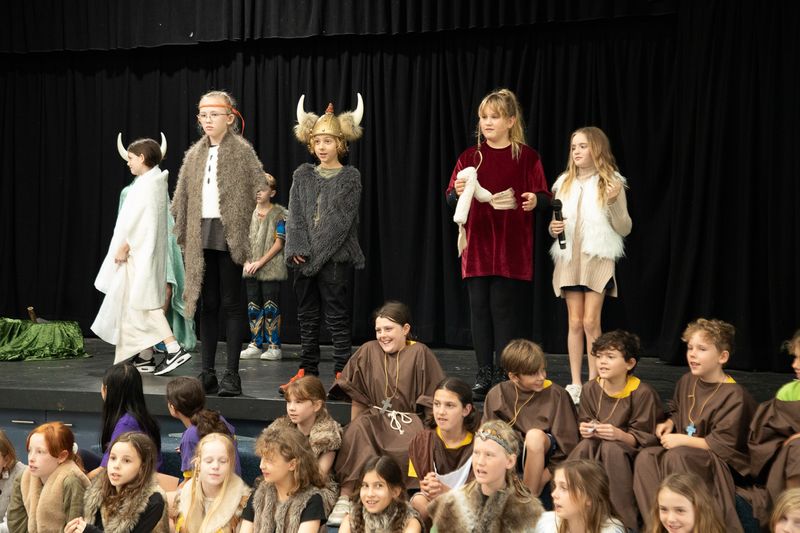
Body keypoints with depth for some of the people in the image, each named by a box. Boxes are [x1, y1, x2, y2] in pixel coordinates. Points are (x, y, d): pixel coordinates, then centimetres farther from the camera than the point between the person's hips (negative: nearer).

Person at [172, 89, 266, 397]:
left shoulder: (241, 152, -2)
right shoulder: (194, 155, 14)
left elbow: (259, 193, -7)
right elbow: (181, 201, 17)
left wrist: (249, 234, -12)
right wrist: (183, 234, 10)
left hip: (229, 235, -5)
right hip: (201, 236, 5)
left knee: (231, 304, -1)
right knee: (208, 304, 8)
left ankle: (232, 374, 4)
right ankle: (207, 373, 12)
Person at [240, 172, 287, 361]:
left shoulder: (278, 214, -4)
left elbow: (279, 243, -8)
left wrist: (260, 262, -13)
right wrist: (248, 262, -1)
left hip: (271, 269, -5)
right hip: (251, 270, 5)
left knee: (270, 307, -5)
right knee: (253, 307, 7)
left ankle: (274, 346, 1)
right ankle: (256, 345, 14)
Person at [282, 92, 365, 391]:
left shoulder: (350, 177, -2)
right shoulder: (302, 175, 11)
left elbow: (341, 219, -10)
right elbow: (295, 215, 5)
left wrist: (316, 253, -15)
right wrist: (297, 249, -10)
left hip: (335, 257, -4)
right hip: (304, 258, 5)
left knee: (337, 317, -2)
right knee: (307, 316, 9)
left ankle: (342, 373, 3)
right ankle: (307, 372, 17)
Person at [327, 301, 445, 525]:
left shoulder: (419, 353, -6)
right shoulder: (368, 351, 3)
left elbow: (433, 397, -4)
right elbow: (357, 396, 9)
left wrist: (425, 430, -11)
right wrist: (354, 430, 3)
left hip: (408, 422, -2)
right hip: (376, 418, 2)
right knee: (355, 435, -30)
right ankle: (345, 497, -29)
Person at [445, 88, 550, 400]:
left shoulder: (527, 157, 2)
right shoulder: (470, 157, 9)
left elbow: (545, 197, 1)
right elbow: (450, 197, 7)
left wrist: (534, 200, -21)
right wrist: (458, 192, -15)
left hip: (512, 248, -3)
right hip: (477, 246, 3)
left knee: (506, 309, -4)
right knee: (480, 309, 4)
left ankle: (505, 376, 3)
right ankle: (484, 375, 12)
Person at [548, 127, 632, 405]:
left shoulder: (612, 183, -1)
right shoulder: (564, 184, 10)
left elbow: (624, 229, -3)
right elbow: (555, 225, 16)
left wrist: (614, 201, -18)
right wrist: (553, 228, -7)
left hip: (597, 257, -3)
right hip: (569, 258, 3)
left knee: (590, 322, -7)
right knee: (575, 322, 4)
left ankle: (593, 382, 1)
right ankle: (575, 384, 8)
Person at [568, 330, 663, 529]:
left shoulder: (642, 393, -15)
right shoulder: (591, 389, -2)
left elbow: (647, 439, -13)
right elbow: (583, 423, 9)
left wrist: (620, 435, -30)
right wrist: (584, 429, -16)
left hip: (631, 451, -4)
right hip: (598, 444, 4)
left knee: (610, 447, -36)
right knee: (585, 446, -30)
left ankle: (624, 517, -27)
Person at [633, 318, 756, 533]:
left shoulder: (733, 395, -15)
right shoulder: (686, 381, 8)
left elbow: (723, 445, -19)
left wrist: (682, 440, -17)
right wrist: (669, 423, 6)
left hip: (723, 463, -7)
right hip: (687, 452, 7)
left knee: (676, 457, -36)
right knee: (645, 457, -21)